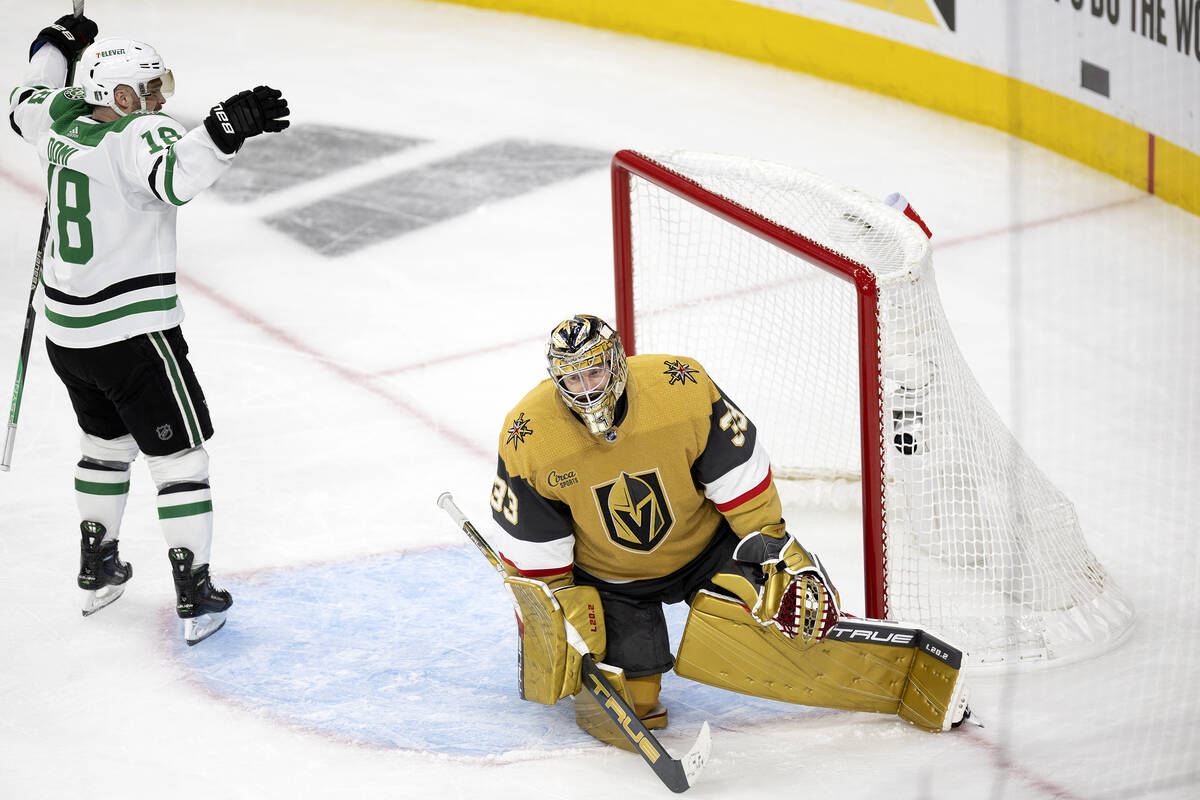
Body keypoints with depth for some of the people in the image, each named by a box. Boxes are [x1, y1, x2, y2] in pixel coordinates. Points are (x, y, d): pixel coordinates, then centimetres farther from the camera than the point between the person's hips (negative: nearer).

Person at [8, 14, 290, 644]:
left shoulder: (60, 119, 3)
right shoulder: (137, 136, -20)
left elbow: (26, 103, 28)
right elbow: (176, 175, -42)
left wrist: (56, 48, 39)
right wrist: (226, 128, -53)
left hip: (67, 332, 8)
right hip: (132, 333, -8)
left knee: (106, 440, 27)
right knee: (179, 453, 3)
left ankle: (97, 569, 37)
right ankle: (195, 597, 4)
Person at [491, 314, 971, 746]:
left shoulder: (681, 388, -25)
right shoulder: (530, 438, -23)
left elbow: (739, 473, -12)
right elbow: (531, 546, -12)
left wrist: (773, 545, -10)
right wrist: (560, 615, -11)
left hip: (704, 546, 0)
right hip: (605, 576, 0)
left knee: (791, 617, -19)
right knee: (626, 702, -14)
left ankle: (914, 676, -8)